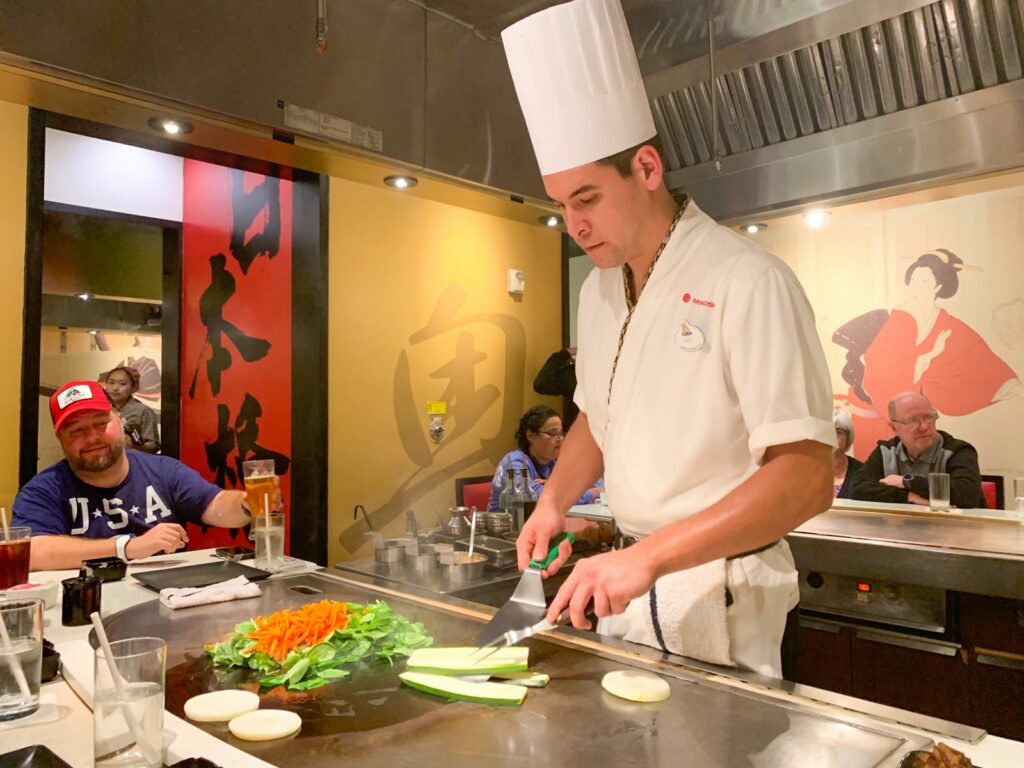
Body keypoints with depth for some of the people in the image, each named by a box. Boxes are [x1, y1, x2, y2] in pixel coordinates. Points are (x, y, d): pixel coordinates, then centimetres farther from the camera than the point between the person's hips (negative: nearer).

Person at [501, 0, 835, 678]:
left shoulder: (747, 283, -19)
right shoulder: (600, 290, 5)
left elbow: (806, 478, -24)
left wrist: (648, 557, -30)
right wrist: (554, 504, 2)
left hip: (718, 594, -6)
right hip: (629, 579, 7)